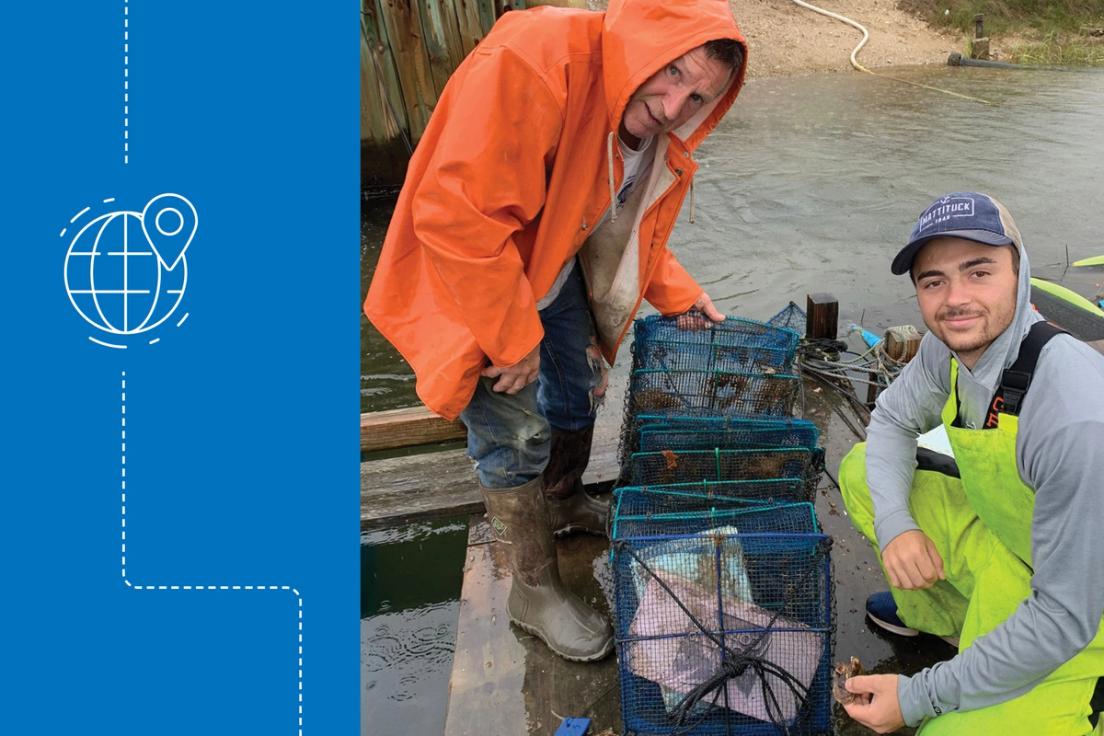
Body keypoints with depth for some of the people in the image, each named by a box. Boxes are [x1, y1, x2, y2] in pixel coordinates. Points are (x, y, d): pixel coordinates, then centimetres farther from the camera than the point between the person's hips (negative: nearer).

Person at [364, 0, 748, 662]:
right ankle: (535, 591, 19)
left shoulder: (664, 145, -9)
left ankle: (563, 503, 51)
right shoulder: (533, 61, -36)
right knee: (517, 434, -4)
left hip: (555, 272, 8)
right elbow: (455, 215, -38)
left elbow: (634, 232, 10)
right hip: (468, 280, -8)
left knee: (580, 390, 21)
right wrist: (514, 338, -29)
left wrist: (679, 294, -3)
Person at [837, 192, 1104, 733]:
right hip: (1003, 534, 7)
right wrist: (894, 523, -15)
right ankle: (939, 615, 18)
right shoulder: (951, 345, -14)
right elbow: (892, 420, 5)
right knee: (862, 471, 0)